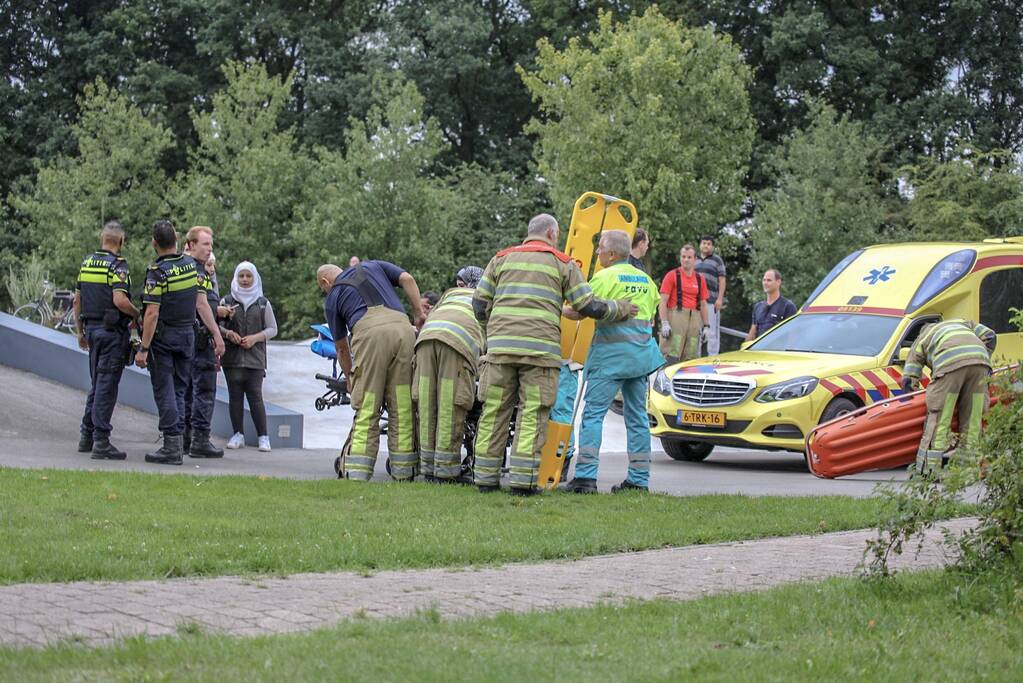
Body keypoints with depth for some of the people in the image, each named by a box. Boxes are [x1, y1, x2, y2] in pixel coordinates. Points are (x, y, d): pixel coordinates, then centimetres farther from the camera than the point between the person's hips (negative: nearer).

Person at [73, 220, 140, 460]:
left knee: (96, 384, 17)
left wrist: (80, 331, 21)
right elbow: (120, 300, -24)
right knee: (107, 386, -5)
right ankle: (101, 441, -6)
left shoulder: (87, 262, 10)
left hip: (92, 328, 7)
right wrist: (138, 315, -7)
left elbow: (77, 299, 14)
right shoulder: (117, 265, -13)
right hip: (112, 330, -7)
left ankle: (87, 436, 21)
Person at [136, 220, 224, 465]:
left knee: (164, 392, -1)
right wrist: (217, 335, 0)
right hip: (188, 335, 6)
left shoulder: (157, 272, -16)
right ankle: (178, 442, 14)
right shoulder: (192, 265, 2)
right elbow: (202, 303, -1)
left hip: (163, 337, -6)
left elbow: (152, 313, -19)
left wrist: (144, 349, -16)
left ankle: (171, 447, -4)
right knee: (179, 391, 13)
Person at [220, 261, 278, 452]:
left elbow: (272, 329, 9)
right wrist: (227, 333, -11)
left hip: (255, 358, -1)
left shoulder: (263, 304, 9)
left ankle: (263, 436, -6)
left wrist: (255, 338, -7)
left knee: (255, 396, -9)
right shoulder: (226, 301, 9)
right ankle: (238, 434, 10)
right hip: (232, 357, 1)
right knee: (235, 396, 1)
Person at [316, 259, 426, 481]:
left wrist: (349, 378, 45)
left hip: (370, 332, -2)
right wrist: (419, 314, 16)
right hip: (402, 328, 2)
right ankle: (404, 475, 5)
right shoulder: (373, 266, 32)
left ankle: (356, 477, -7)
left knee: (366, 412, 0)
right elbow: (407, 279, 15)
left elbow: (341, 348, 31)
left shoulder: (332, 299, 26)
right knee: (402, 411, 5)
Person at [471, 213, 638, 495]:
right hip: (540, 349, -3)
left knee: (494, 412, 7)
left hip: (500, 345, 3)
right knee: (533, 414, -1)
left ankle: (486, 477, 8)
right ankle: (523, 480, -7)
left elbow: (479, 303, 14)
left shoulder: (502, 258, 17)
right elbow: (588, 306, 6)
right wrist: (620, 310, 21)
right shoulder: (562, 264, 9)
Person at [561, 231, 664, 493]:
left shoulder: (605, 277, -7)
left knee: (593, 412, -7)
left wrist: (559, 311, 7)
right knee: (637, 416, 10)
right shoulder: (646, 280, 17)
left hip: (611, 353, -7)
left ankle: (585, 476, -15)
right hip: (642, 351, 7)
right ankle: (639, 479, 9)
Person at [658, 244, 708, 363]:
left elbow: (703, 305, 20)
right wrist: (664, 323, -13)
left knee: (691, 358, 4)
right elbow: (663, 302, -3)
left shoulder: (700, 279, 16)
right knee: (671, 357, -13)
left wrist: (705, 326, 13)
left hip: (694, 319, 5)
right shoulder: (672, 275, 2)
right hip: (676, 316, -5)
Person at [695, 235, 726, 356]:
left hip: (711, 300, -5)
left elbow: (722, 280, 0)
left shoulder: (717, 260, 7)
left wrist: (720, 298, -11)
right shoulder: (695, 261, 20)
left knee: (712, 331, -8)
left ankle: (713, 356, -8)